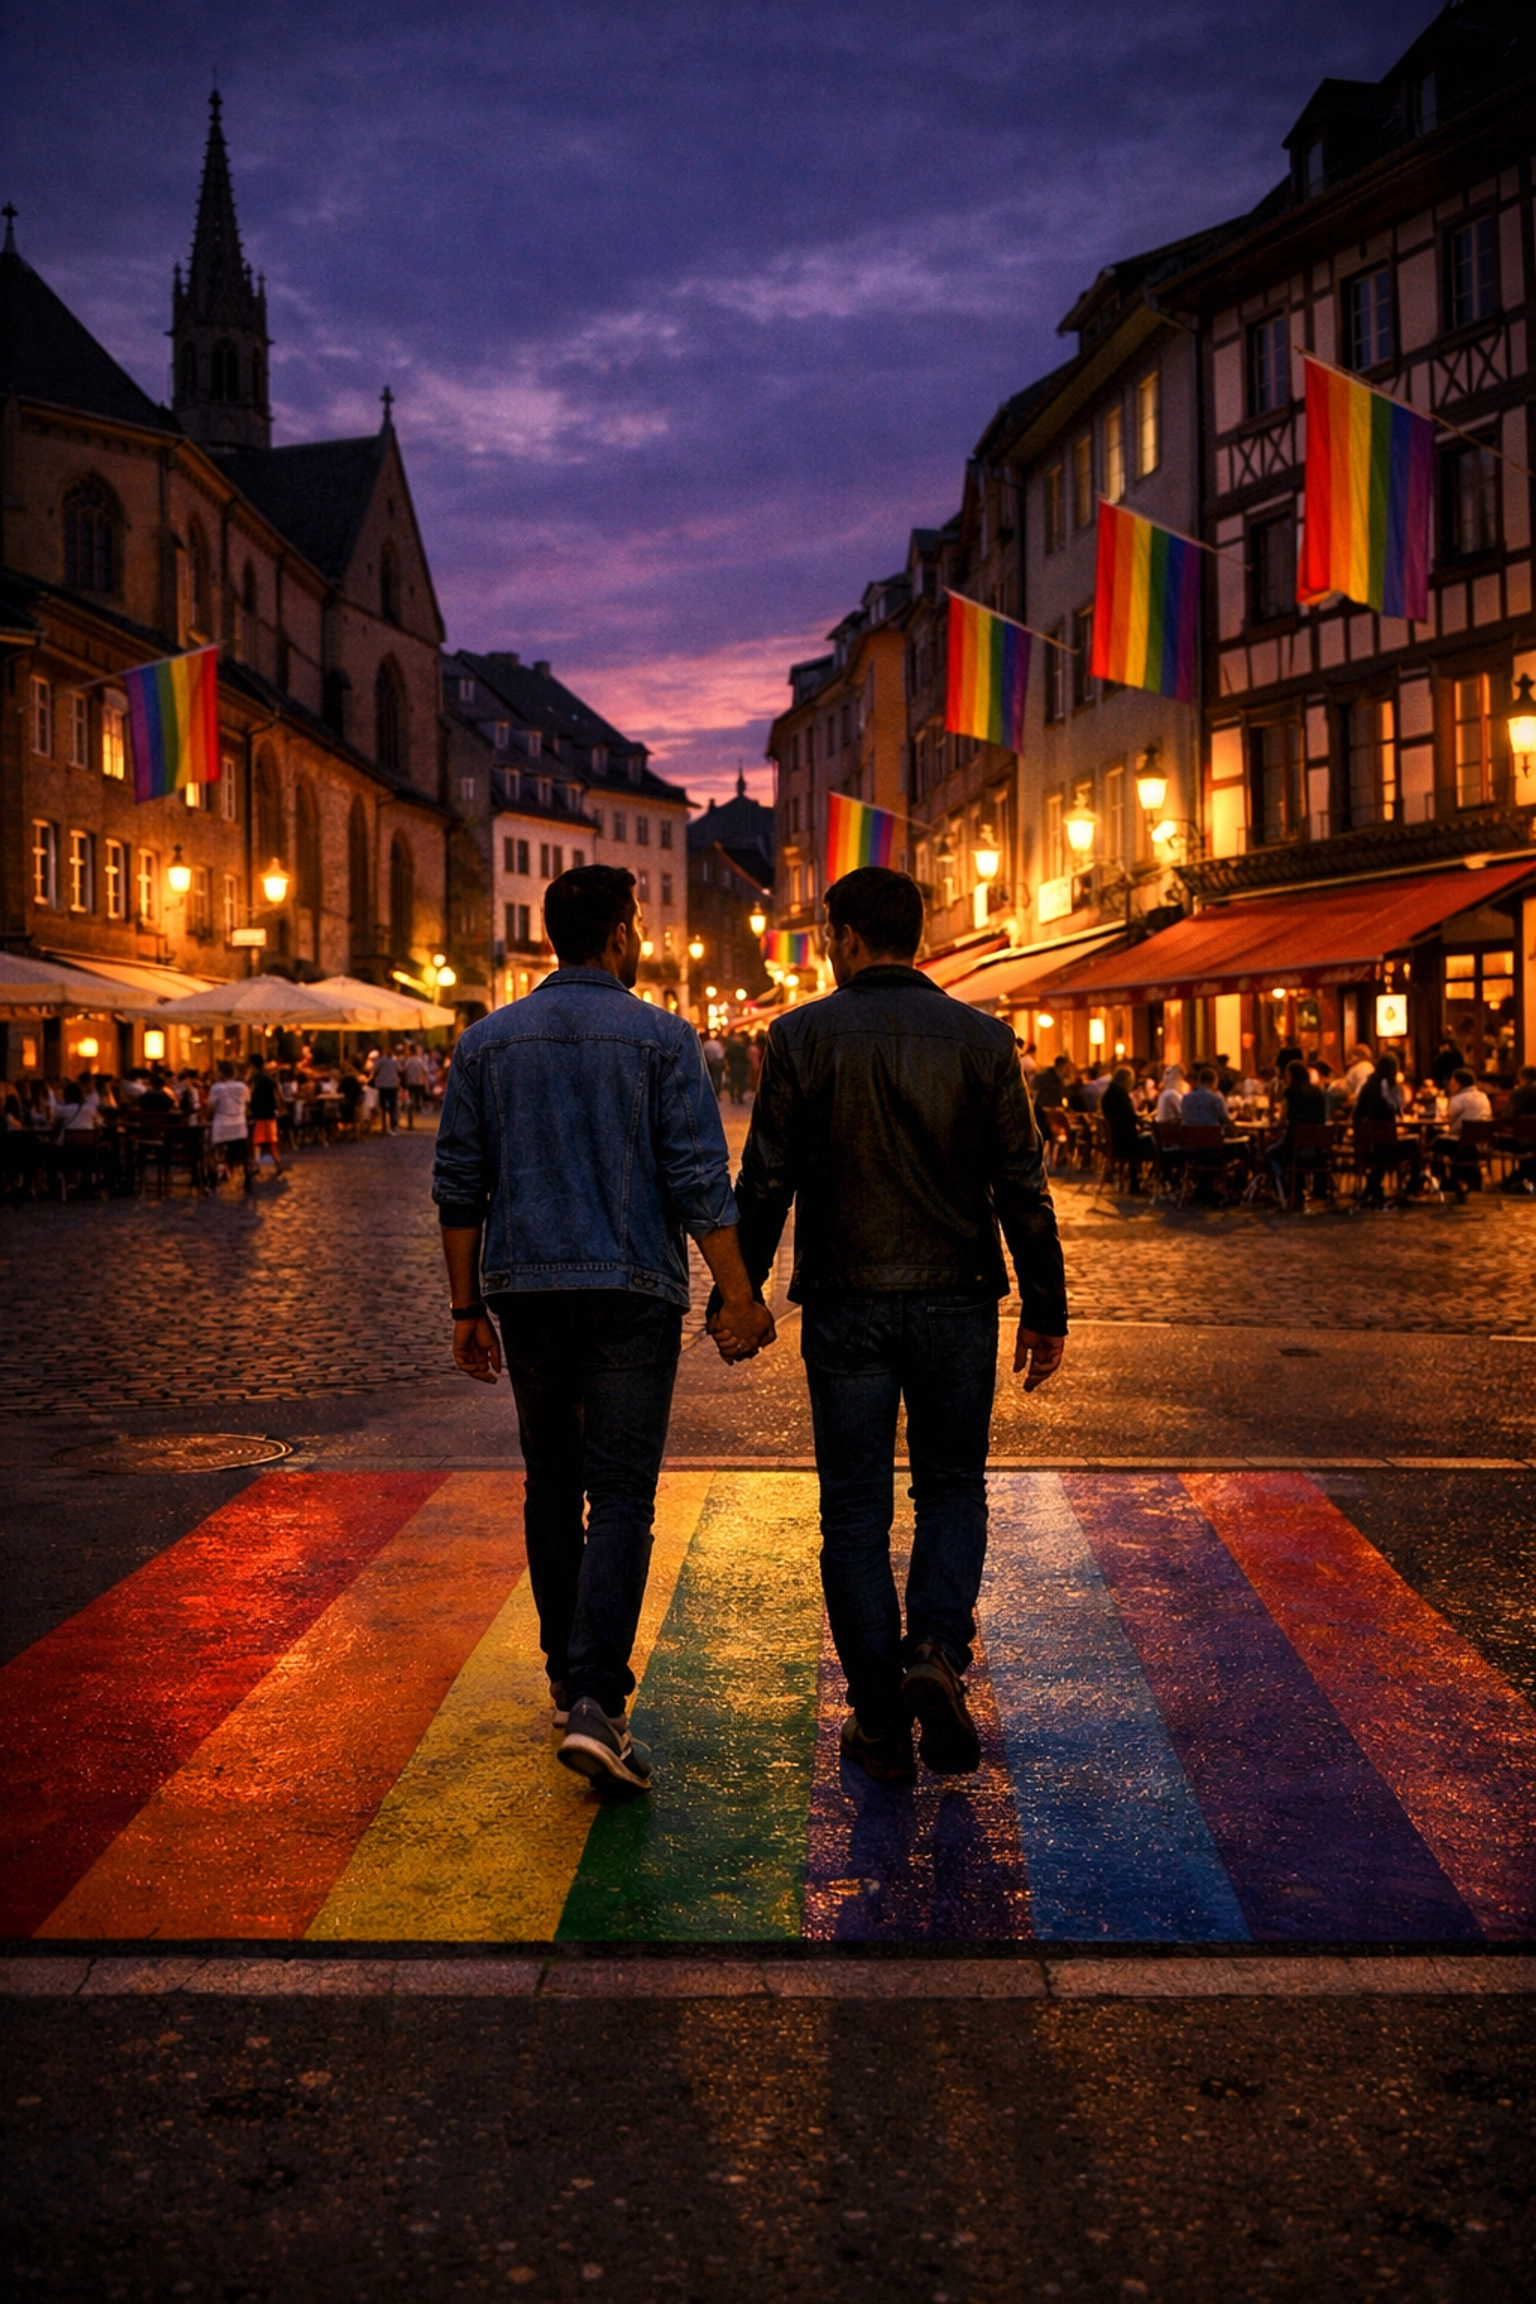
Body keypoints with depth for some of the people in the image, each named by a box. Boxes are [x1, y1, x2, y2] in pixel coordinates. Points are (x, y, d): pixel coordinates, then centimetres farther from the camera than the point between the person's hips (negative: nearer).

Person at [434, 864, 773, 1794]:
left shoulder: (488, 1041, 6)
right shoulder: (662, 1039, -5)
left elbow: (459, 1186, 6)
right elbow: (700, 1182, -10)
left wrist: (468, 1308, 12)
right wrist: (740, 1299, -4)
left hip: (526, 1293, 4)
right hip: (630, 1296, -4)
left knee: (553, 1488, 16)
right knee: (621, 1499, -3)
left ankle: (570, 1678, 26)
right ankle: (597, 1701, -14)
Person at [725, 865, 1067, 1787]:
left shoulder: (804, 1036, -3)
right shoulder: (983, 1039, 0)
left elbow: (767, 1183, -4)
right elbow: (1023, 1188, -1)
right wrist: (1045, 1312, 6)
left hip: (845, 1305, -1)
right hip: (956, 1302, 1)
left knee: (855, 1511, 8)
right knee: (953, 1487, 17)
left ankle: (881, 1721, 10)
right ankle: (938, 1651, -5)